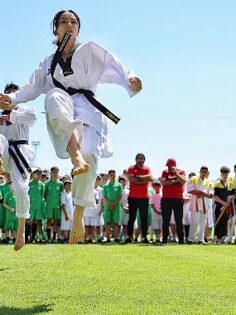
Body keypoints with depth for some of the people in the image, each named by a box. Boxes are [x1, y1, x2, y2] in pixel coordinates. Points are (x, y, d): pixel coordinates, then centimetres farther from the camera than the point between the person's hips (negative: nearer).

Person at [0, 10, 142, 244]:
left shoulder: (90, 51, 15)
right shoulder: (48, 64, 26)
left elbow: (114, 66, 0)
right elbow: (32, 88, 23)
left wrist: (130, 80, -21)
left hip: (86, 110, -1)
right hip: (60, 118, 1)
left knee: (88, 156, -28)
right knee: (55, 97, -38)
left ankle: (78, 217, -13)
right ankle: (75, 153, -53)